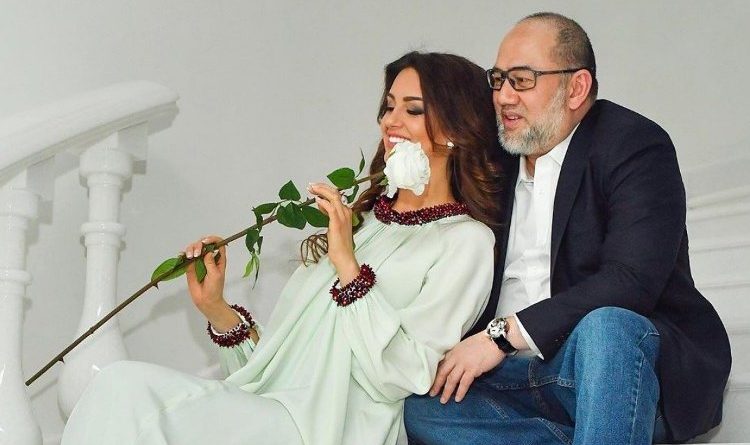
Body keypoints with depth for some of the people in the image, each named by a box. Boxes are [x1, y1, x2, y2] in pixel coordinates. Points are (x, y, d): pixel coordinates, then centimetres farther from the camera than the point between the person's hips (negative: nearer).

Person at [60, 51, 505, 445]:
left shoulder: (465, 241, 1)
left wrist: (348, 265, -11)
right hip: (267, 407, 7)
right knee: (125, 384, -22)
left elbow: (402, 378, -11)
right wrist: (216, 308, 5)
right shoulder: (361, 217, 23)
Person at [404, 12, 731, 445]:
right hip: (514, 374, 6)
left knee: (606, 327, -38)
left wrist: (504, 333, -22)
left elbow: (630, 283, -21)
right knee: (412, 403, -19)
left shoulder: (635, 146, -7)